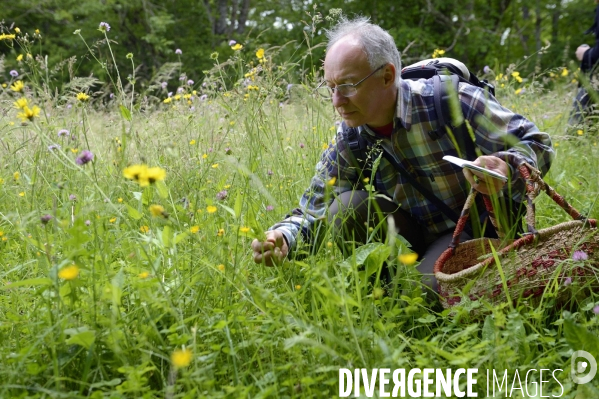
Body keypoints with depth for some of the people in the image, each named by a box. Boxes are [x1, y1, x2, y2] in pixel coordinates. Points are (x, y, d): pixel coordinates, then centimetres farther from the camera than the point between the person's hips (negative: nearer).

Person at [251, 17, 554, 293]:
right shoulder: (347, 142, -7)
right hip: (417, 237, 4)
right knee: (345, 208, -21)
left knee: (425, 290, -32)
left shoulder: (451, 100, -22)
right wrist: (283, 238, -28)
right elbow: (313, 210, -4)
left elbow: (537, 145, -15)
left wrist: (506, 169, -39)